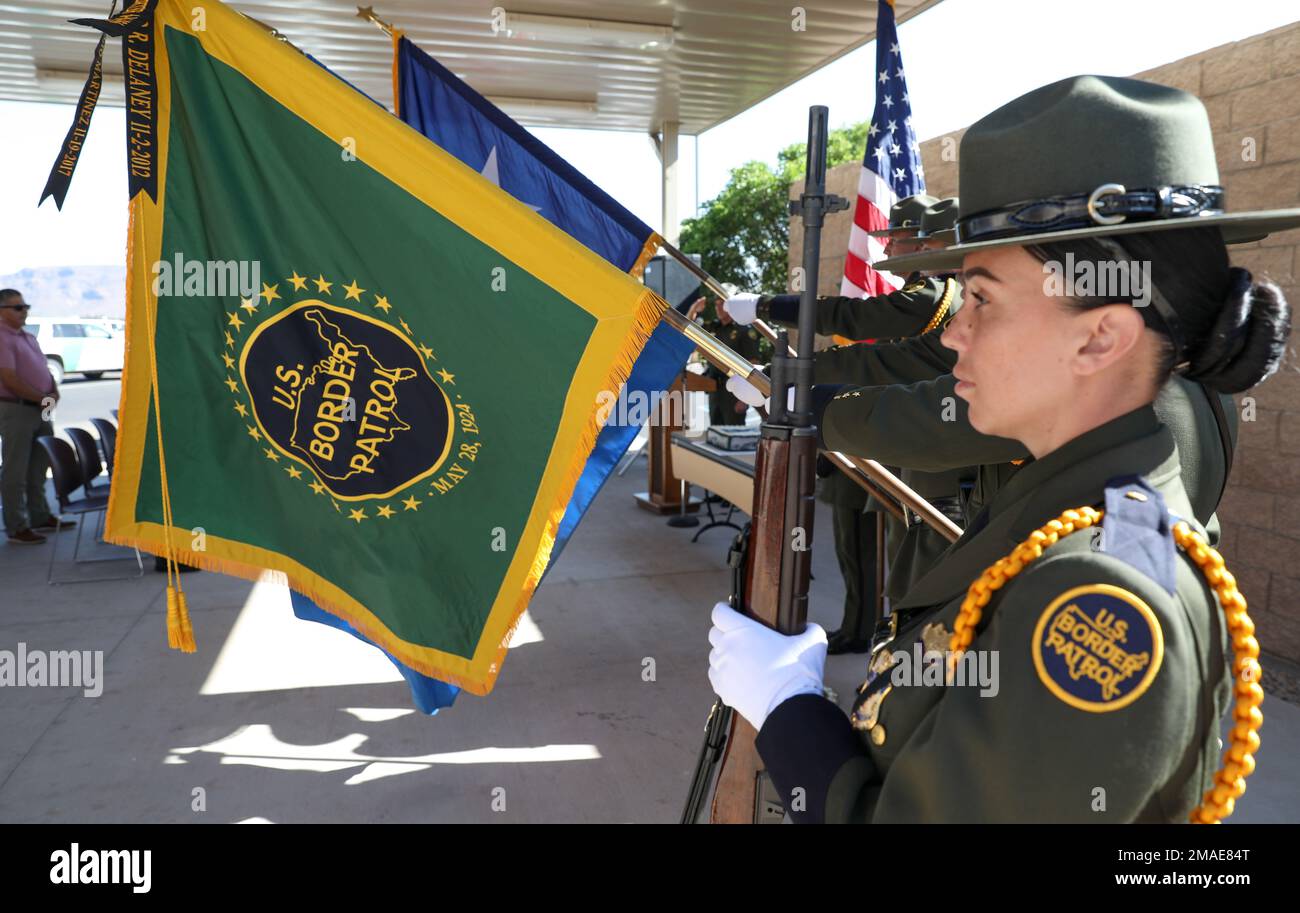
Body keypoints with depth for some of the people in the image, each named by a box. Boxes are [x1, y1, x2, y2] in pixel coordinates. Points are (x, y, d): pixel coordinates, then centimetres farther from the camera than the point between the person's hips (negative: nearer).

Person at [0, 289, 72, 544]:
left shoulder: (28, 338, 15)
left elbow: (43, 369, 20)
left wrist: (54, 391, 1)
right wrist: (43, 399, -13)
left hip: (40, 409, 9)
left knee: (38, 468, 16)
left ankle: (41, 517, 26)